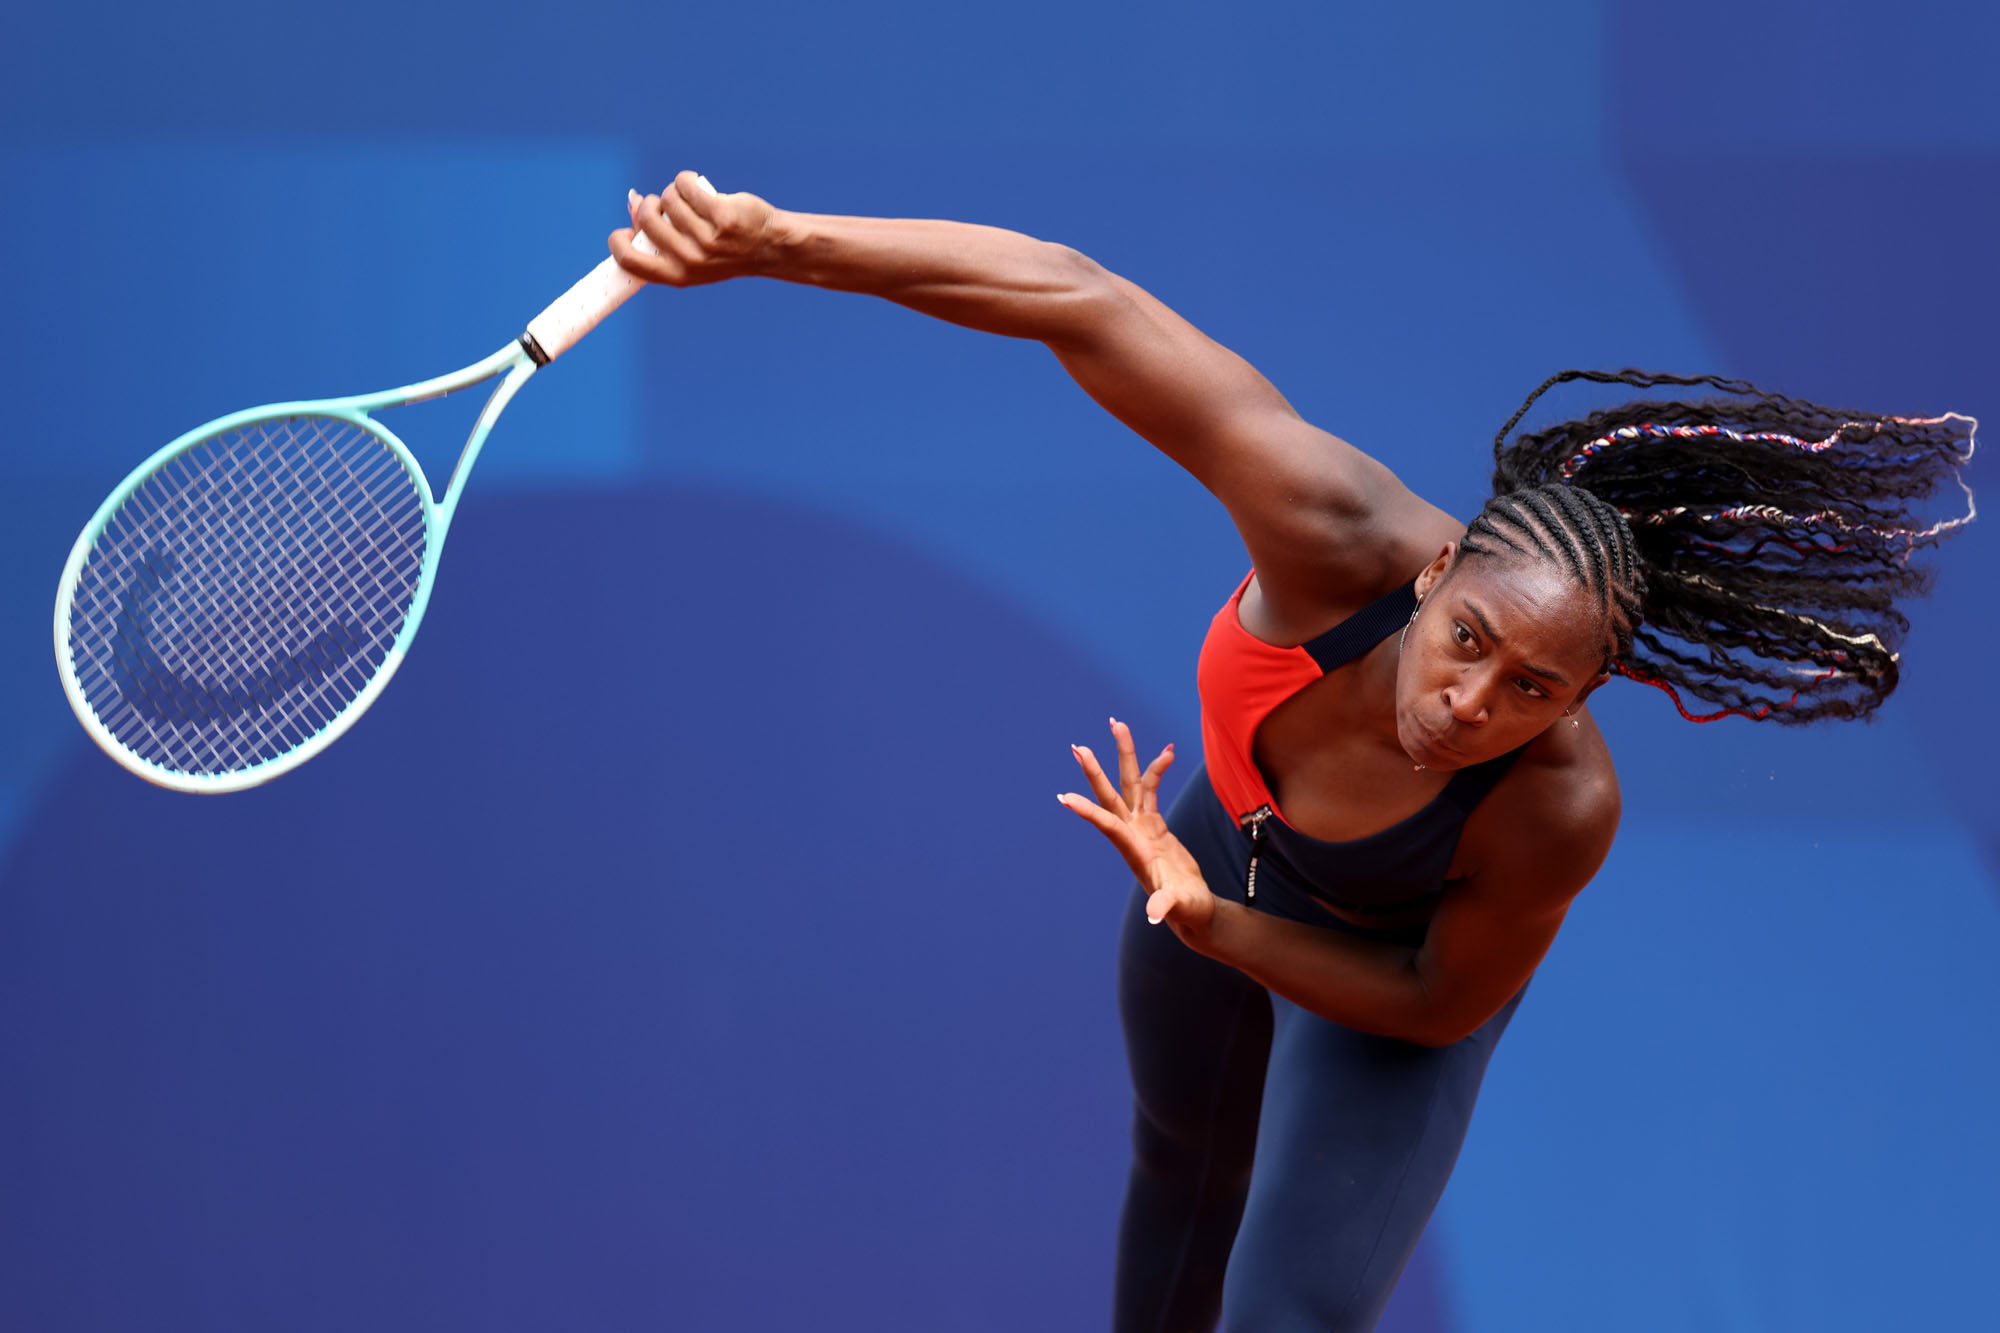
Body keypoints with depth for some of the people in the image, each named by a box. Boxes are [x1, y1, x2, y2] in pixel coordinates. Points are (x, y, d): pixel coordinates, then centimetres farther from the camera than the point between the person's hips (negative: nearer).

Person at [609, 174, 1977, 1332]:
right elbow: (1079, 301, -48)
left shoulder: (1558, 812, -43)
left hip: (1398, 958, -3)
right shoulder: (1340, 531, -45)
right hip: (1234, 836, 3)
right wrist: (772, 239, -54)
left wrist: (1210, 924, -36)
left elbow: (1443, 1003, -23)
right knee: (1187, 1167, 30)